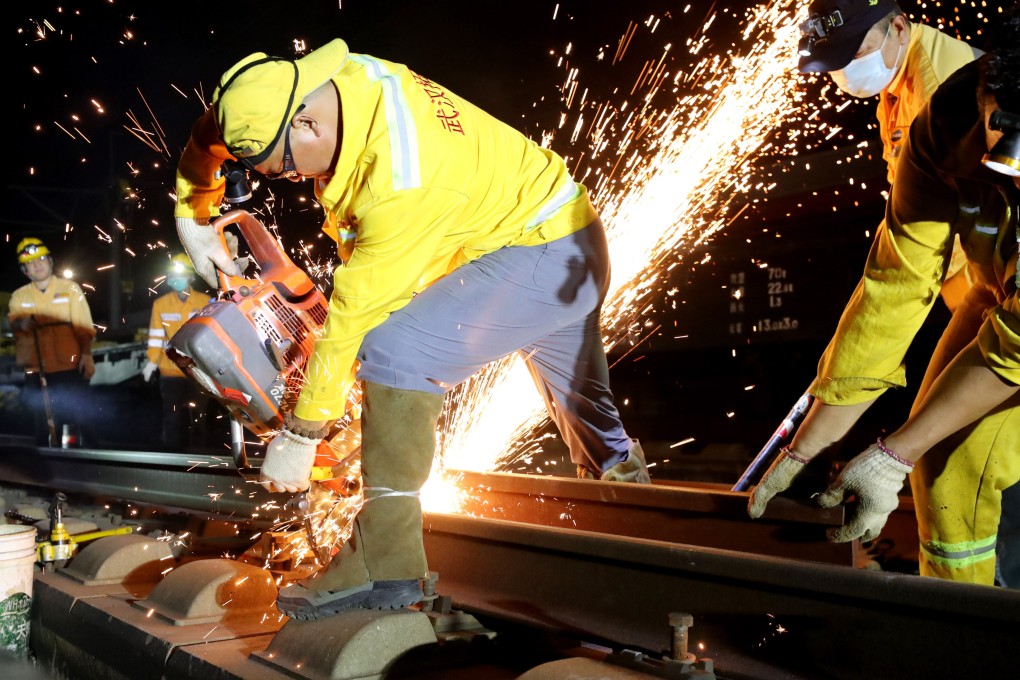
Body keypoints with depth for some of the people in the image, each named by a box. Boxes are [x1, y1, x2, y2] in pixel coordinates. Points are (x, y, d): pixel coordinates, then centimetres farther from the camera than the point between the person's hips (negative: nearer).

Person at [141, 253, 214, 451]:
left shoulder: (205, 302, -2)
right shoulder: (161, 303, 0)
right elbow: (156, 336, 1)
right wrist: (151, 361, -5)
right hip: (171, 370, 0)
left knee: (198, 417, 10)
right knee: (172, 418, 1)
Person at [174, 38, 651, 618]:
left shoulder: (400, 180, -34)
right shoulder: (329, 82, -9)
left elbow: (355, 314, -28)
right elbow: (211, 133, 8)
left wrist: (301, 432, -20)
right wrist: (193, 217, 8)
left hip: (544, 258, -10)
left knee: (395, 352, -26)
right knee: (583, 403, 28)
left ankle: (385, 565, -21)